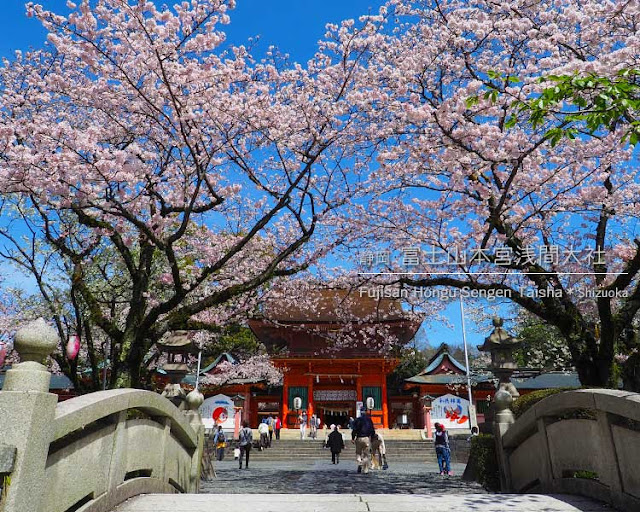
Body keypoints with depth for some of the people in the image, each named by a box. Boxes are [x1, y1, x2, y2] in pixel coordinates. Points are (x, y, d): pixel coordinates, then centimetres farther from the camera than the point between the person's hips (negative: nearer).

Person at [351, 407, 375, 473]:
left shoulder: (357, 420, -3)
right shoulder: (369, 420, 3)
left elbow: (354, 430, -6)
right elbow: (372, 430, 6)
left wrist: (353, 438, 2)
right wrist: (371, 436, 19)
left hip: (359, 438, -1)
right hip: (367, 438, 1)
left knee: (358, 453, 13)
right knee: (366, 454, 7)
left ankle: (359, 464, -10)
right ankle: (365, 470, 3)